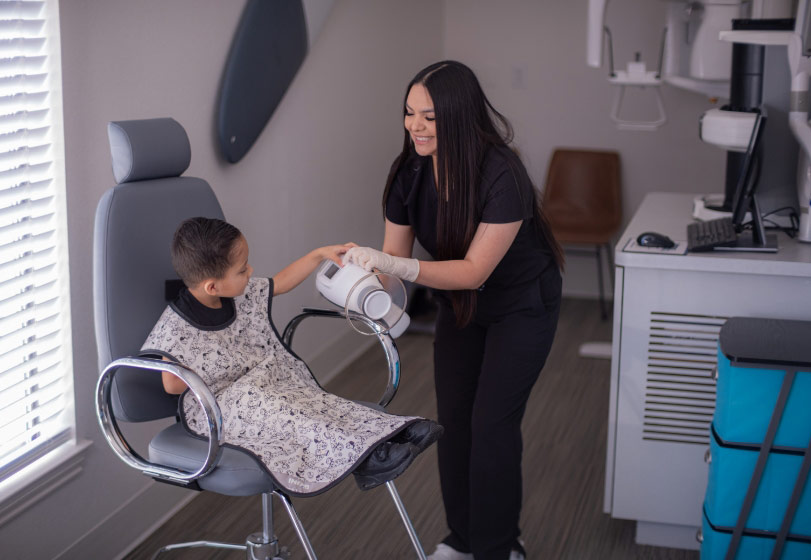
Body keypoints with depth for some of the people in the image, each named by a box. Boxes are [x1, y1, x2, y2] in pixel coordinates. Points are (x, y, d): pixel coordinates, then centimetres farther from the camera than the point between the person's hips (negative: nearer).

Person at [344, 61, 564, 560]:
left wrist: (395, 266, -45)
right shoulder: (410, 171, -16)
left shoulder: (502, 175, -33)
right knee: (452, 419, 8)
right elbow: (394, 256, -11)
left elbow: (475, 270, -35)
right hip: (459, 306, 6)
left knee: (492, 424, -7)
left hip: (521, 307, -5)